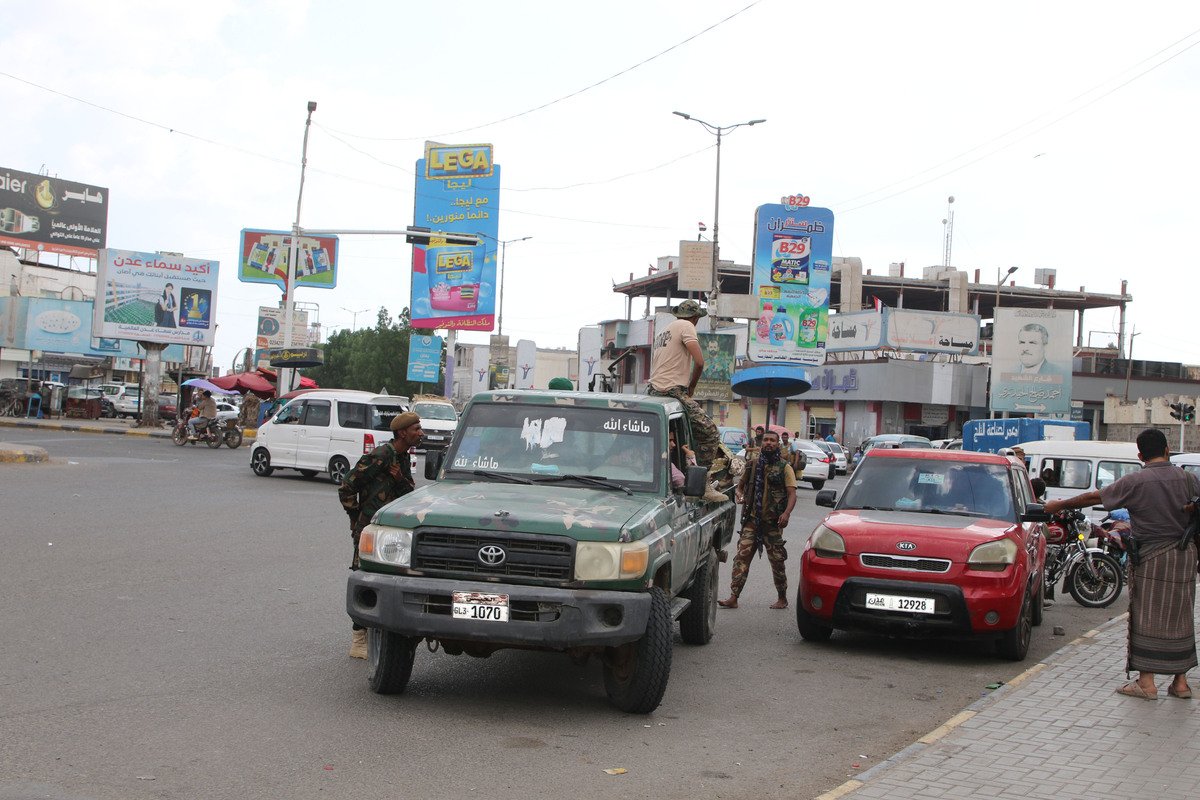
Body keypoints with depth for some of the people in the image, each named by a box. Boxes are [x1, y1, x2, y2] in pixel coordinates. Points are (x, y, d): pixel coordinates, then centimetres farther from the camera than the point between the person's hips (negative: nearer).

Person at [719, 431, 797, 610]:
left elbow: (792, 494, -7)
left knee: (777, 560, 4)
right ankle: (733, 598, -8)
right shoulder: (752, 465, 12)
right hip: (752, 519, 3)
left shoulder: (784, 467, 0)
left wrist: (787, 513, -25)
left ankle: (782, 599, 19)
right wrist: (740, 495, -1)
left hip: (773, 521, -3)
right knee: (742, 556, -6)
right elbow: (740, 485, 23)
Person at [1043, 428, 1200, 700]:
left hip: (1151, 558, -4)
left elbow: (1094, 497, -3)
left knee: (1146, 617, 2)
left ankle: (1146, 682, 2)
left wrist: (1060, 505, 9)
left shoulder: (1135, 482, -10)